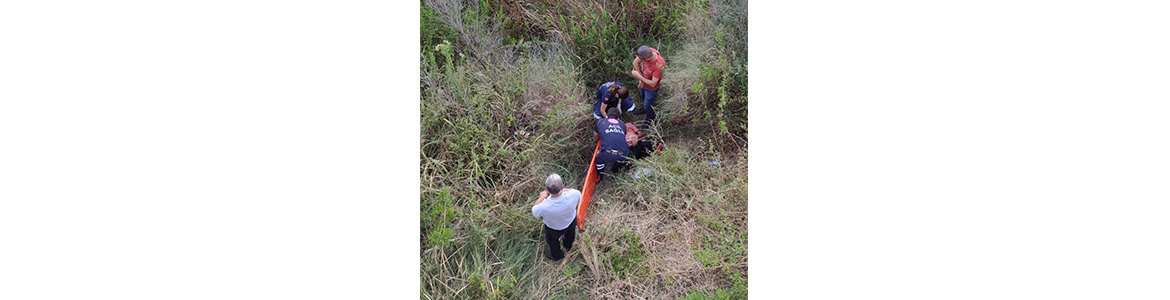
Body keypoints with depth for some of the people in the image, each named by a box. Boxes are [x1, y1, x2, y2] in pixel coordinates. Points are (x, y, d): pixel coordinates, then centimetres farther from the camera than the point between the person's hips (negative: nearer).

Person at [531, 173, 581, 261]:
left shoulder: (544, 207, -47)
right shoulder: (573, 194, -42)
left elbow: (534, 212, -20)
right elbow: (579, 196, -14)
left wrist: (542, 197, -10)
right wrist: (564, 190, -12)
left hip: (555, 229, -2)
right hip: (571, 222, 3)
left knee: (553, 241, 34)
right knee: (570, 234, 38)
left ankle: (556, 255, 64)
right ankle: (568, 247, 71)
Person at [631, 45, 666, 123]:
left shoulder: (659, 65, -46)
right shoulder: (647, 51, -32)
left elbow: (652, 84, -37)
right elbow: (635, 62, -14)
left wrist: (639, 77, -37)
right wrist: (641, 80, -18)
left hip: (651, 88, -6)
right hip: (642, 82, 6)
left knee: (648, 106, 18)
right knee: (643, 96, 35)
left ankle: (649, 121, 48)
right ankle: (644, 108, 67)